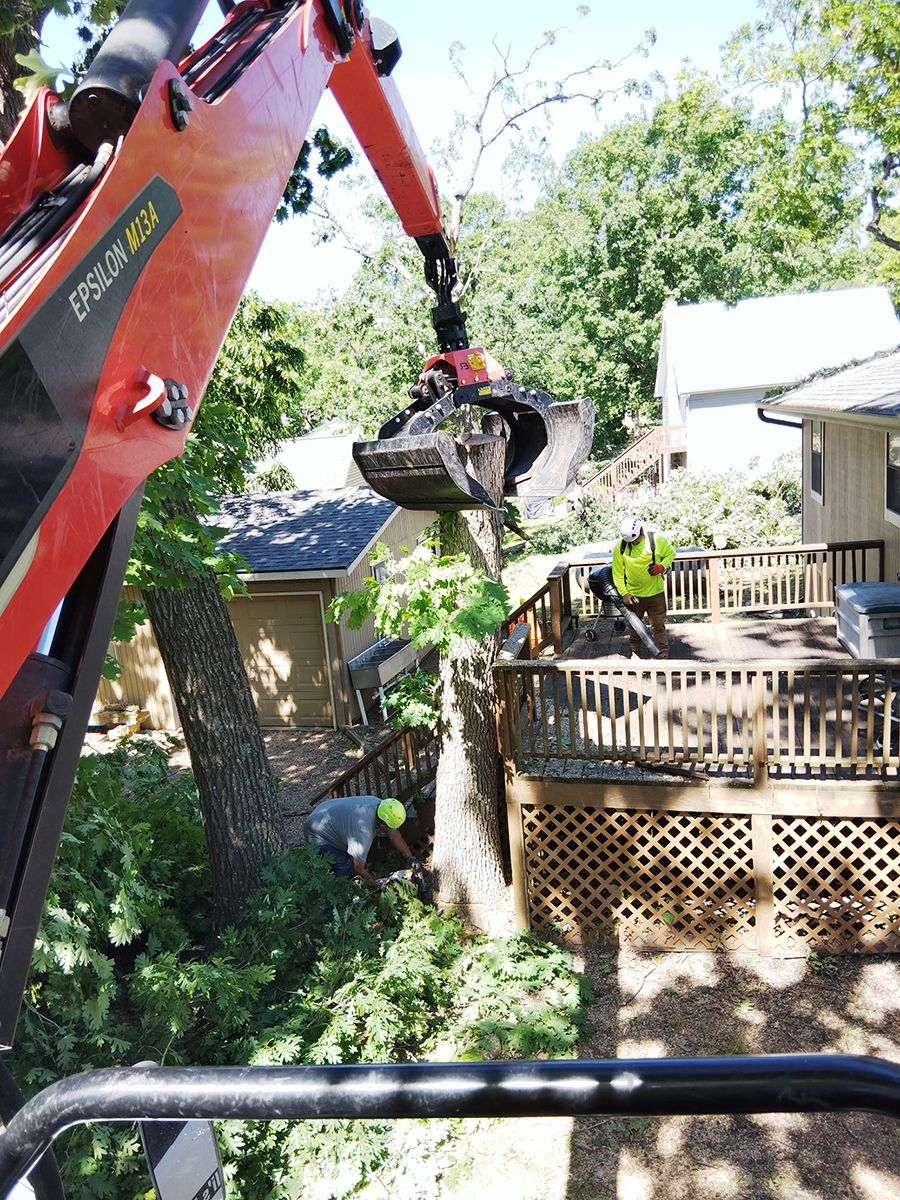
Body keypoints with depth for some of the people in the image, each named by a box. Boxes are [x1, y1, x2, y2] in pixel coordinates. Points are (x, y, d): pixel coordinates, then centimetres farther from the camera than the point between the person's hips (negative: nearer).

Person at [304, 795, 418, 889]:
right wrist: (375, 884, -7)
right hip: (318, 833, -8)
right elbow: (359, 869, -24)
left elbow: (394, 835, 0)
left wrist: (410, 858, -1)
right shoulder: (362, 834, -38)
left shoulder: (379, 805, -16)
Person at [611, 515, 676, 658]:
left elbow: (671, 553, 4)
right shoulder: (620, 548, -11)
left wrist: (662, 566, -15)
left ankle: (664, 656, 12)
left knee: (658, 626, 4)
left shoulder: (657, 540, -12)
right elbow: (618, 573, -5)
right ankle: (635, 652, 35)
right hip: (633, 594, 1)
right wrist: (624, 593, -11)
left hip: (655, 593, -1)